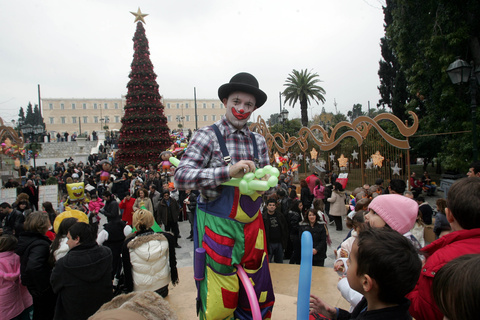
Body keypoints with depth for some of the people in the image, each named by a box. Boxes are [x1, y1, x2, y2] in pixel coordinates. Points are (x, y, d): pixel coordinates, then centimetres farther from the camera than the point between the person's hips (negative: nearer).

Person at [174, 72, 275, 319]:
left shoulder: (258, 141, 7)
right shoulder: (208, 136, -8)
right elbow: (181, 177, -19)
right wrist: (228, 171, -28)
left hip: (252, 226, 5)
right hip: (218, 226, -5)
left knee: (258, 296, 17)